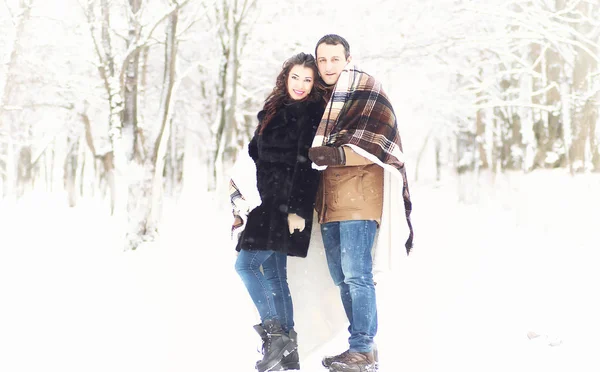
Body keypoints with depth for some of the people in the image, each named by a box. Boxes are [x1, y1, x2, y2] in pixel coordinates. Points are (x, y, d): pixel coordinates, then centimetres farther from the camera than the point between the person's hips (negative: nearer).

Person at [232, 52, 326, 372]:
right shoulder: (272, 112, 16)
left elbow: (307, 167, -13)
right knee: (273, 273, 6)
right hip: (267, 203, 8)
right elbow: (255, 159, 19)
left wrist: (298, 210, -20)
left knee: (246, 264, -13)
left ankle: (274, 331, -8)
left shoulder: (313, 116, -5)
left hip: (289, 206, -8)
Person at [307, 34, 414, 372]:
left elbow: (379, 142, -12)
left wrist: (340, 155, -22)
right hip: (330, 200, 8)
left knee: (356, 274, -13)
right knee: (342, 277, 9)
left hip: (359, 196, -8)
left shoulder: (366, 90, -1)